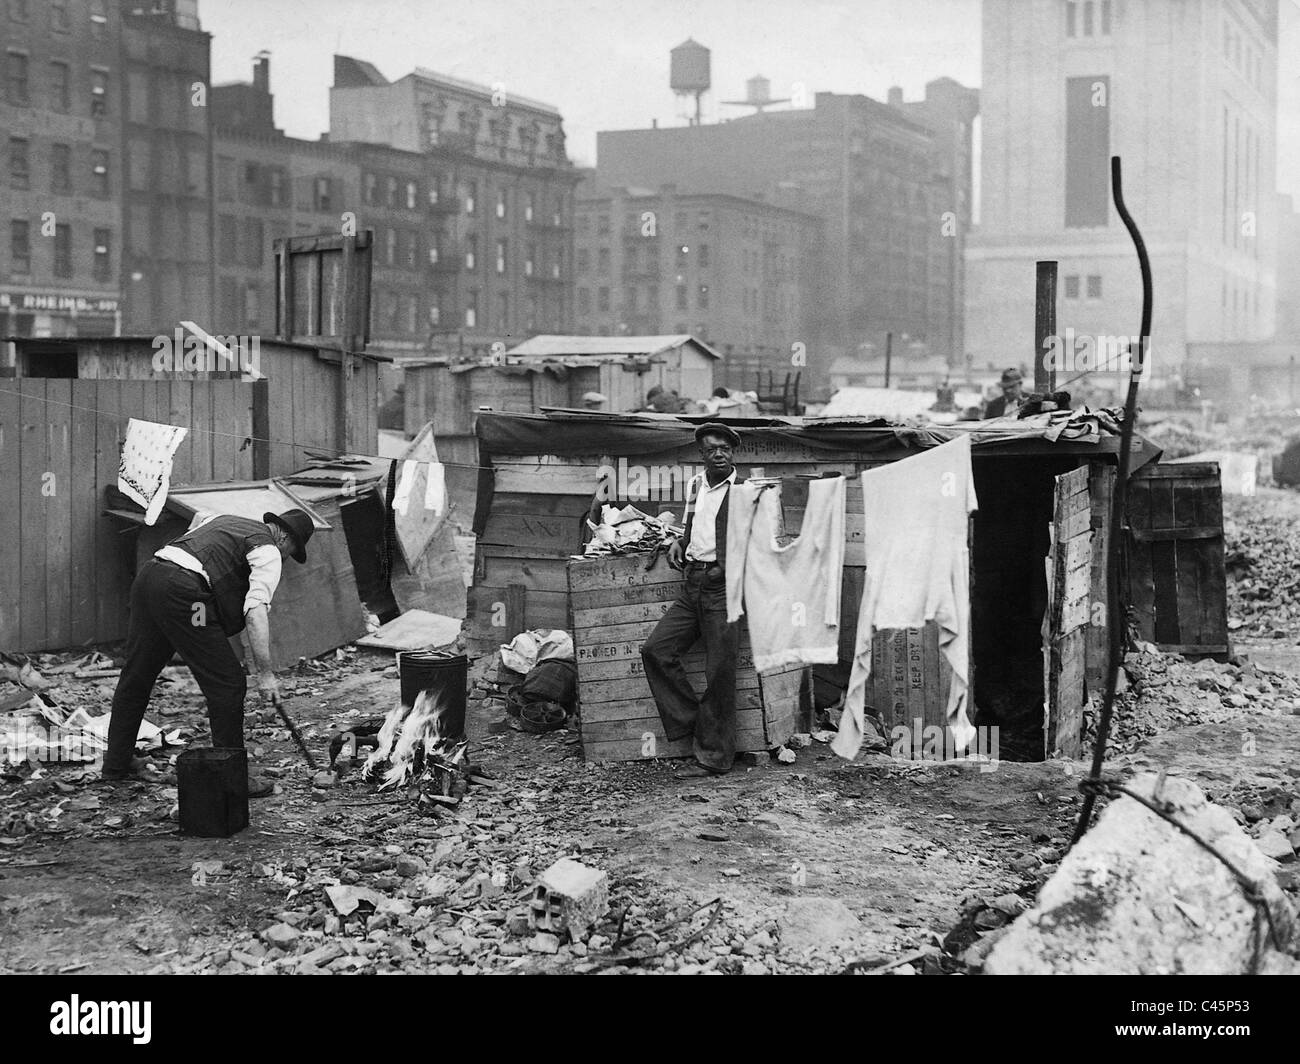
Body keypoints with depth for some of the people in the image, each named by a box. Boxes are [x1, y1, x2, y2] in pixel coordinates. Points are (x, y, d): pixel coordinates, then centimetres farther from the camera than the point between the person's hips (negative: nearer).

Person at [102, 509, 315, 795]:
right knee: (228, 684, 0)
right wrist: (265, 674, -11)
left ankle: (115, 763, 34)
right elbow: (255, 610, -10)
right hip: (182, 594, -9)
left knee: (135, 676, 21)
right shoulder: (268, 551, 2)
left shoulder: (223, 519, 28)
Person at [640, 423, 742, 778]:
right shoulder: (695, 485, 15)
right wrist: (679, 543, 10)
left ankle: (713, 758, 4)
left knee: (719, 674, -3)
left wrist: (726, 569, -17)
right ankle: (690, 721, 9)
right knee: (655, 650, -4)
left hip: (723, 588, -7)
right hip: (691, 587, 7)